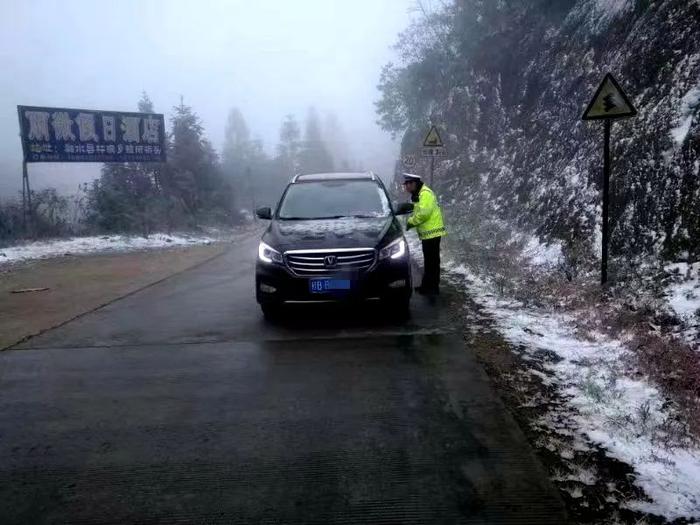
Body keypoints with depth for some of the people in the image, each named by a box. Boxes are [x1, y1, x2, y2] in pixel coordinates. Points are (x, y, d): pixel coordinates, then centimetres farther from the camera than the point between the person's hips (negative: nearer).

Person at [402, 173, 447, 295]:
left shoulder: (425, 193, -15)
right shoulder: (417, 195, 18)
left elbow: (424, 212, -25)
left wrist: (411, 222, -15)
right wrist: (411, 220, 0)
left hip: (432, 232, -11)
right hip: (427, 233, 11)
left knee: (432, 261, -5)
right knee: (428, 261, 17)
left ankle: (433, 288, 1)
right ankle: (427, 285, 26)